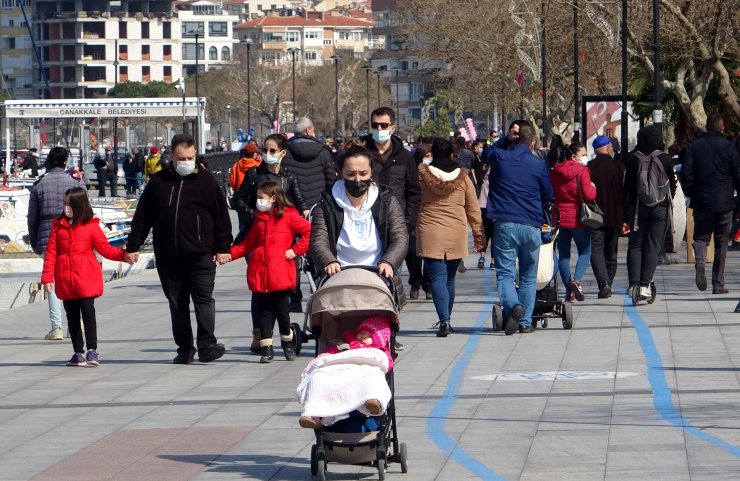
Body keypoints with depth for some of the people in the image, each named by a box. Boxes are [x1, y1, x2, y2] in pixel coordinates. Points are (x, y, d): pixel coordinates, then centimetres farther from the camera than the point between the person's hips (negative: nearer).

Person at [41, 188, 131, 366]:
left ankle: (92, 350, -10)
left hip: (86, 278, -3)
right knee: (72, 315, 8)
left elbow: (105, 248, 2)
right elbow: (51, 253, 7)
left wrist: (123, 255, -14)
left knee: (88, 310, -11)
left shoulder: (91, 226, 3)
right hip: (65, 280, 3)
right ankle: (78, 353, 15)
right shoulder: (58, 226, 9)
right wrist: (47, 277, 1)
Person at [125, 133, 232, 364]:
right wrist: (133, 246, 10)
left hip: (200, 255, -3)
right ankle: (184, 349, 15)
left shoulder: (206, 181, 3)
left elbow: (221, 215, 4)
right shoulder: (158, 182, 9)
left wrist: (222, 247, 0)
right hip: (168, 256, 3)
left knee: (204, 298, -12)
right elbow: (142, 216, 13)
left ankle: (206, 345, -16)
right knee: (177, 304, 8)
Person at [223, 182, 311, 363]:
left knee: (282, 309, -2)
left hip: (280, 272, -5)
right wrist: (229, 254, 6)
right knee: (264, 311, 2)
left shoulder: (289, 216, 0)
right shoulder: (259, 218, 17)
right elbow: (248, 244, 18)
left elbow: (310, 231, -4)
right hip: (259, 271, 5)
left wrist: (296, 250, -7)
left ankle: (287, 344, 19)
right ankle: (266, 348, 5)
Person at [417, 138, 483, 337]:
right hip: (456, 235, 2)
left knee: (438, 278, -6)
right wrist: (478, 235, 17)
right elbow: (473, 209, 10)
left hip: (429, 234, -2)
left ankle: (444, 321, -20)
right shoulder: (462, 177, 5)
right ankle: (446, 320, 22)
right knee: (449, 279, 15)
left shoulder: (421, 174, -1)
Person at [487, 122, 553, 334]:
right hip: (531, 225, 0)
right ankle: (525, 322, 10)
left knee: (505, 272, 1)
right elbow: (548, 195, 12)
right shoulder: (538, 164, -1)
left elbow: (490, 151, 27)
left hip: (504, 224, 0)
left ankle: (512, 305, -26)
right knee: (528, 276, 11)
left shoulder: (500, 158, 1)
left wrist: (507, 138, 14)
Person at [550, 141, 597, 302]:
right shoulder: (582, 172, -10)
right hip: (578, 218, -4)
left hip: (560, 218, 4)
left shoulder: (555, 172, 6)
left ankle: (569, 290, 7)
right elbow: (589, 195, -16)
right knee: (585, 251, 7)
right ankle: (576, 280, -17)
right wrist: (593, 187, 3)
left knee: (563, 254, 9)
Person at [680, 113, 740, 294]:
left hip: (701, 202, 1)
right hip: (724, 203, -1)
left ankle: (700, 262, -20)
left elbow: (686, 173, -3)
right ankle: (718, 284, 7)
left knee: (701, 237, 12)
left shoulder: (693, 145, 0)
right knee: (721, 242, 7)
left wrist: (691, 194, 10)